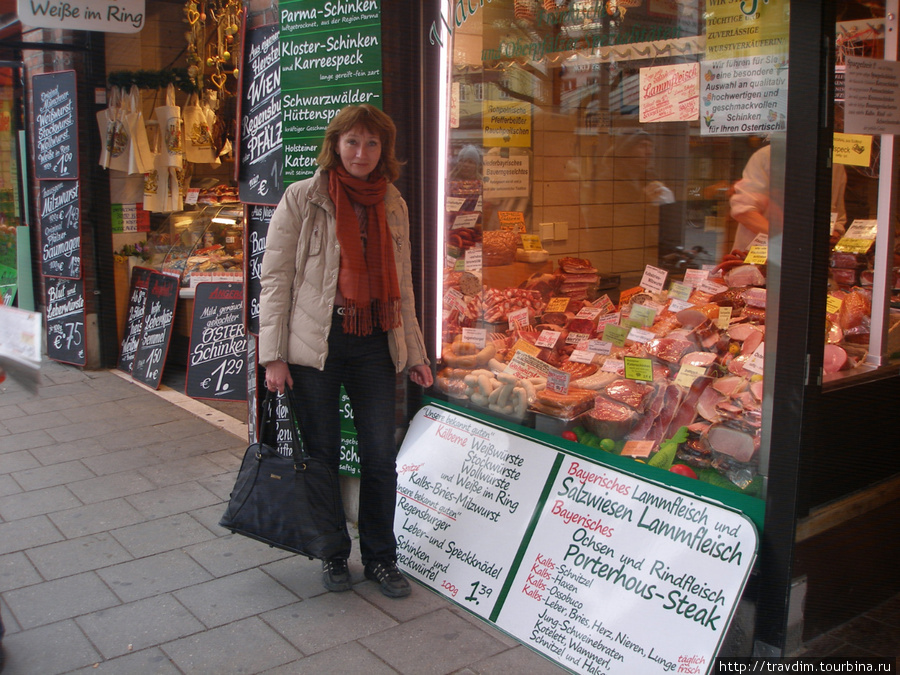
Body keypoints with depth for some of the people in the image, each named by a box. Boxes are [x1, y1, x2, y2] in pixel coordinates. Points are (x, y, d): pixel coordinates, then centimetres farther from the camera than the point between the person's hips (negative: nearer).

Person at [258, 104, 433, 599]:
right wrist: (274, 356, -9)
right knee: (322, 455, 7)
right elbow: (275, 278, -3)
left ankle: (380, 558, 22)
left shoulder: (393, 206, 10)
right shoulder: (302, 200, -2)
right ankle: (332, 556, 26)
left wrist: (415, 353, 13)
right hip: (316, 345, -3)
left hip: (375, 344, 3)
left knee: (381, 455, 5)